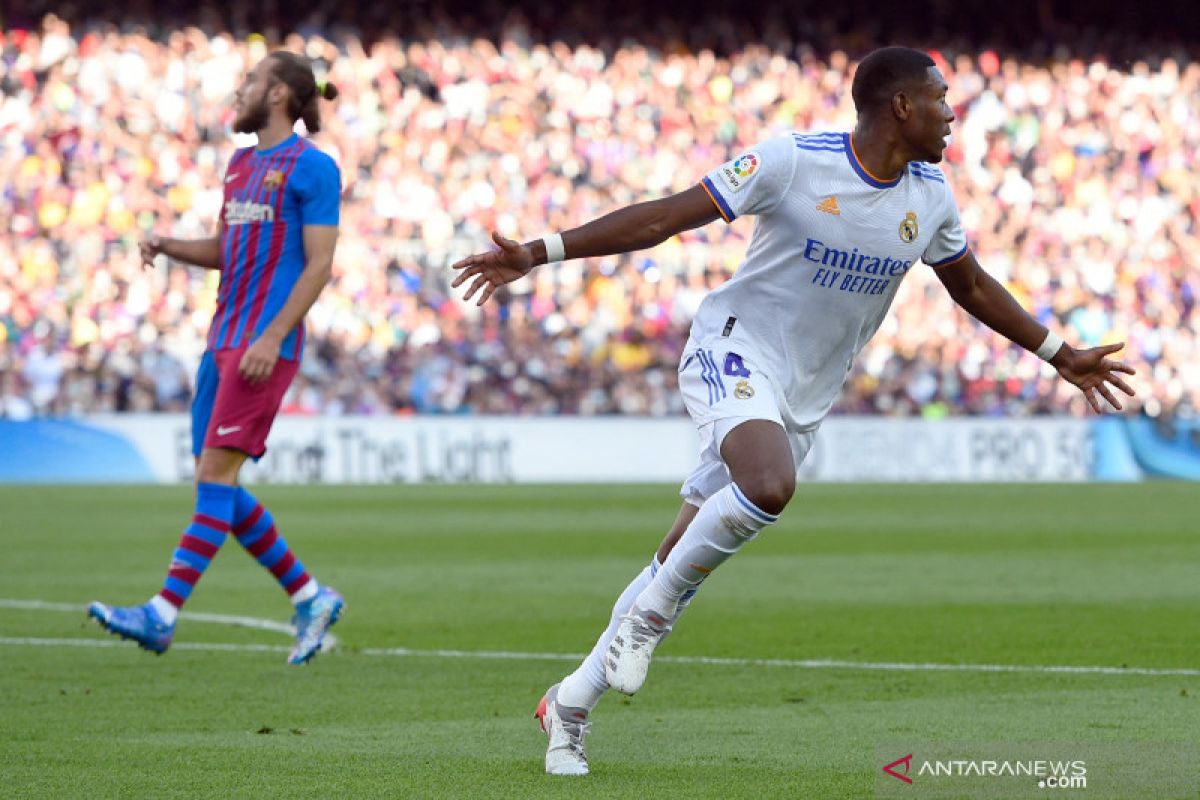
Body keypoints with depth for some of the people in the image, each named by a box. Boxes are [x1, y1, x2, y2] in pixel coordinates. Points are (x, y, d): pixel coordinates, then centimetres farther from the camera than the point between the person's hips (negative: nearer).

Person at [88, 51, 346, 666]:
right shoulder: (240, 164, 18)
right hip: (224, 339, 9)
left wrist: (272, 337, -20)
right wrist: (168, 246, 6)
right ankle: (310, 597, 15)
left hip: (265, 345, -9)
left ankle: (163, 614, -17)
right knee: (215, 484, 6)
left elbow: (319, 263, -12)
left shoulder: (311, 168, -7)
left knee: (215, 474, -13)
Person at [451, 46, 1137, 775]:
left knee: (683, 564, 6)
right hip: (736, 349, -6)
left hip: (805, 400, 6)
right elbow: (666, 217, -14)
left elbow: (972, 286, 21)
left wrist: (1061, 356, 25)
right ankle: (652, 612, -15)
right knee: (769, 486, -36)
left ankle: (573, 703, 18)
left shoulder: (930, 197, 2)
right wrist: (540, 253, -19)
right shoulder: (793, 162, -15)